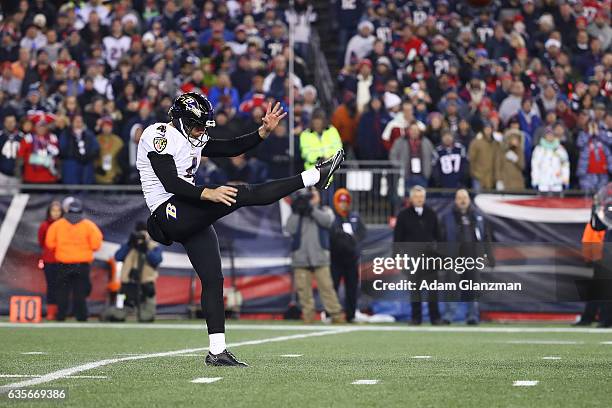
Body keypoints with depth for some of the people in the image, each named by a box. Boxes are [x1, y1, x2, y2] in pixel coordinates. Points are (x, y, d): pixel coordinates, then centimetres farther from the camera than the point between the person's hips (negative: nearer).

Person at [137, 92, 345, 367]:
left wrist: (264, 131, 6)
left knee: (213, 279, 4)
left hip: (190, 218, 10)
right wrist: (207, 194, -27)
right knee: (243, 194, -17)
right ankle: (313, 177, -14)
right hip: (170, 213, -10)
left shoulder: (193, 140, 20)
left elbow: (232, 148, 18)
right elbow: (170, 182, -19)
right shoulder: (160, 135, -8)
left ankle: (217, 351, 5)